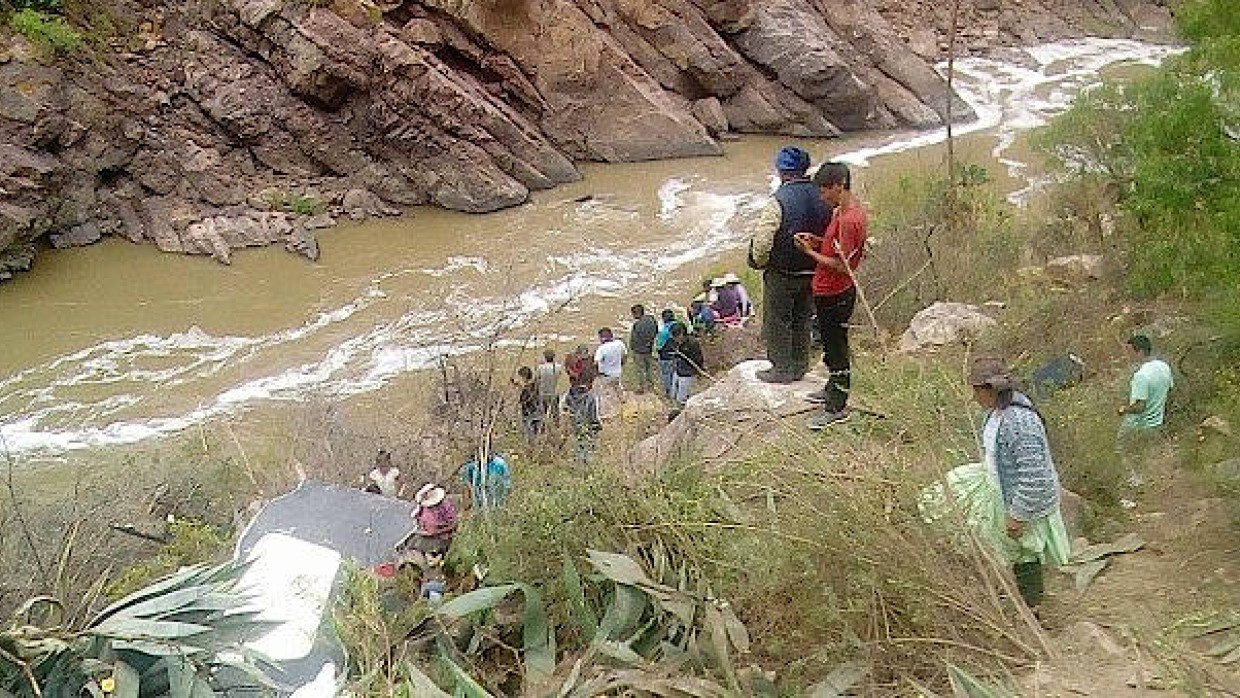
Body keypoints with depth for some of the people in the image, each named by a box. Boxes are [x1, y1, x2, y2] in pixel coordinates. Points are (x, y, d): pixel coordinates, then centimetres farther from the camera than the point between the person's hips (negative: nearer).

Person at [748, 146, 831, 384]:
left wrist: (759, 262, -2)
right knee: (802, 320, 18)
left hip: (782, 274, -6)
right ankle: (799, 366, 28)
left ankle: (782, 368, 13)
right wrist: (816, 259, 17)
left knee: (777, 321, 8)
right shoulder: (821, 197, -2)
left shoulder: (778, 201, -21)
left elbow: (763, 240, -20)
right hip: (812, 272, 6)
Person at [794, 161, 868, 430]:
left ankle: (837, 407, 14)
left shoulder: (848, 219, -27)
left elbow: (841, 265, -26)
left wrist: (810, 252, -17)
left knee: (835, 348, 2)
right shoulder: (844, 211, 5)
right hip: (831, 291, 10)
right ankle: (834, 389, 41)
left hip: (835, 295, -10)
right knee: (831, 344, 24)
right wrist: (817, 241, 1)